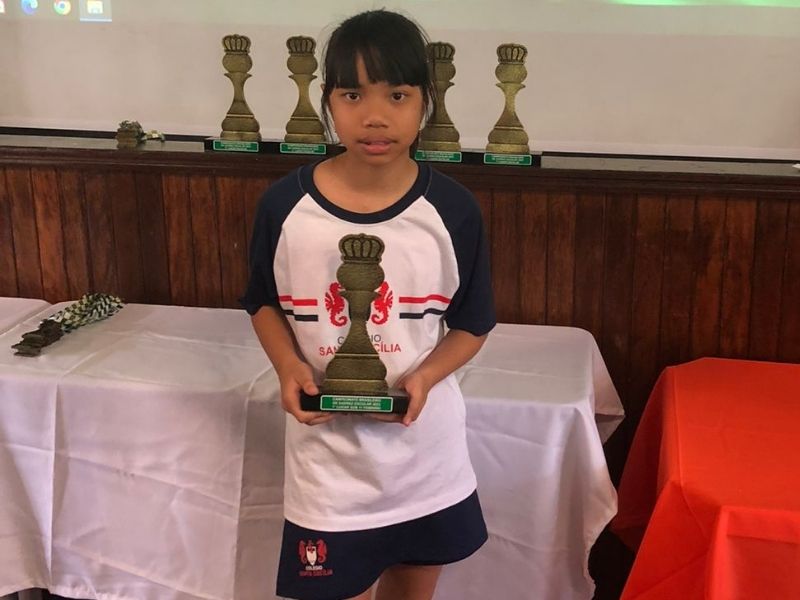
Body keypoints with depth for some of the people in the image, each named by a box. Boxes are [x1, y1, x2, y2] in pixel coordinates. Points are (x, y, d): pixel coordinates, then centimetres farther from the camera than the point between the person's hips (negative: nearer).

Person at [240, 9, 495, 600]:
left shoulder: (453, 210, -11)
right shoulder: (285, 204, -11)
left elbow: (473, 323, -1)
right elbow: (264, 302, 4)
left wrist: (425, 375, -19)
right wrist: (289, 367, -15)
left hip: (426, 448, 2)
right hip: (327, 451, -1)